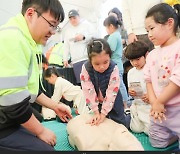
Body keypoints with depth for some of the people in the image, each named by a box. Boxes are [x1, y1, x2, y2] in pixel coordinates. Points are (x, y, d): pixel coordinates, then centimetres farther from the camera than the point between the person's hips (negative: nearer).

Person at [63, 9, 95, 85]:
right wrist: (65, 59, 13)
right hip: (76, 61, 3)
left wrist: (83, 37, -11)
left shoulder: (86, 24, 11)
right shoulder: (68, 31, 22)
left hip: (88, 58, -3)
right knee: (80, 82, -3)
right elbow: (66, 46, 21)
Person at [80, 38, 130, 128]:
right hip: (96, 102, 2)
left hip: (112, 102, -1)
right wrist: (96, 112, -18)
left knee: (121, 124, 7)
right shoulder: (85, 68, -24)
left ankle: (129, 116, 37)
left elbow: (111, 92, -25)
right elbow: (88, 91, -21)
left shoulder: (114, 69, -27)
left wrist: (103, 113, -24)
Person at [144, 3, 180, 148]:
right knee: (158, 144, 18)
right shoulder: (152, 54, 7)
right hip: (159, 109, 7)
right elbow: (148, 80, 6)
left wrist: (159, 102, -15)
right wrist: (153, 102, -9)